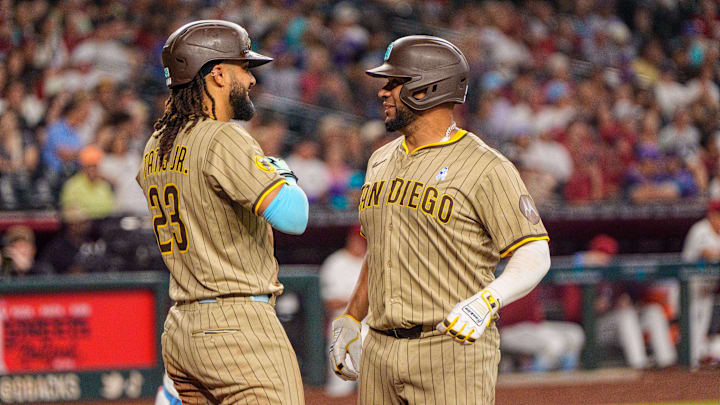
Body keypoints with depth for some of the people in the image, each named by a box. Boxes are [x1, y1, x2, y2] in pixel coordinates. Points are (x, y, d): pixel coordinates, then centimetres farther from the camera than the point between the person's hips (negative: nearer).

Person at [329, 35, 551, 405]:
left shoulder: (485, 167, -7)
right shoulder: (381, 161, 17)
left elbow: (534, 255, -10)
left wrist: (487, 302, -26)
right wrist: (350, 320, 24)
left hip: (453, 350, -7)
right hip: (380, 351, 7)